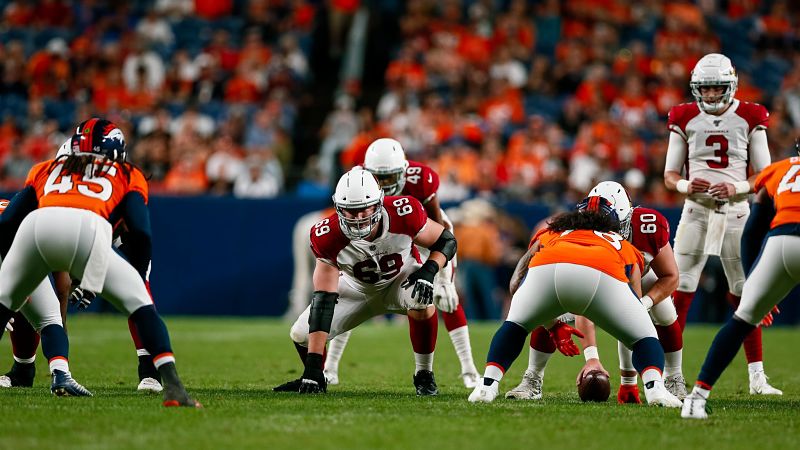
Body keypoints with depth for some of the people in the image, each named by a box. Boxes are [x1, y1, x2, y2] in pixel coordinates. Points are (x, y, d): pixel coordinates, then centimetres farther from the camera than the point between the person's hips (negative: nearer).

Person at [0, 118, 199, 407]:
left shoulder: (45, 169, 38)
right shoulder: (127, 176, 32)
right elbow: (140, 233, 16)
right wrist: (137, 280, 28)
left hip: (36, 224, 2)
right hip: (87, 229, -2)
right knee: (140, 304, 10)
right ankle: (172, 386, -7)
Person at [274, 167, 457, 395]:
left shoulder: (403, 215, -34)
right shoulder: (329, 238, -32)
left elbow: (447, 241, -14)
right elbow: (323, 301, -32)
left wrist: (428, 272, -36)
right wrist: (312, 368, -37)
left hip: (402, 278, -1)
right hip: (358, 288, 1)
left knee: (421, 302, -36)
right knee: (301, 335, -9)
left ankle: (424, 375, -14)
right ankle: (315, 377, 26)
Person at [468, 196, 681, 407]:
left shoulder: (550, 233, 42)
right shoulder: (626, 248, 40)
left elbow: (516, 284, 30)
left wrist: (553, 326, 38)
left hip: (546, 269, 1)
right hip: (604, 276, -1)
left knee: (515, 325, 32)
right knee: (644, 337, 21)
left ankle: (488, 385, 14)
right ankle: (654, 387, -8)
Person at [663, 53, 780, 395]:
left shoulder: (749, 119, 1)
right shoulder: (685, 119, 4)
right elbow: (670, 174, 6)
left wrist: (737, 188, -17)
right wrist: (685, 185, -16)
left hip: (736, 211, 0)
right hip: (697, 210, 0)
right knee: (680, 292, -6)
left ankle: (757, 377, 11)